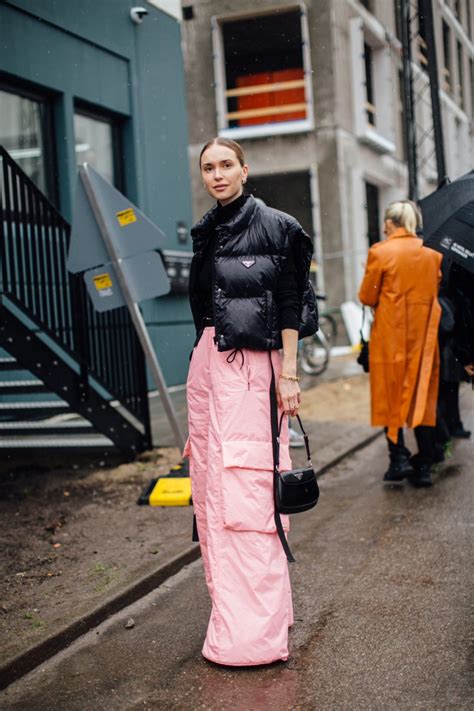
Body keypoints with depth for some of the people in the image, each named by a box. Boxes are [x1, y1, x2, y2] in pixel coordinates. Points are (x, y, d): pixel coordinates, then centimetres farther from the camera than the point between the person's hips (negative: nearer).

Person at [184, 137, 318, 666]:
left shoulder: (275, 227, -3)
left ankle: (256, 631, 0)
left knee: (247, 490, -8)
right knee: (213, 486, 8)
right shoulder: (205, 233, 16)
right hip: (207, 364, 7)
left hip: (253, 366, -7)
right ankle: (231, 605, 21)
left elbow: (289, 306, -7)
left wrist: (288, 375, -13)